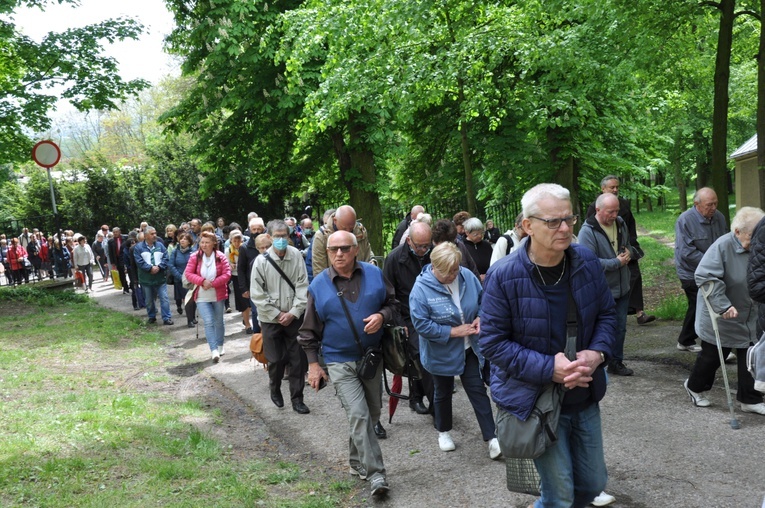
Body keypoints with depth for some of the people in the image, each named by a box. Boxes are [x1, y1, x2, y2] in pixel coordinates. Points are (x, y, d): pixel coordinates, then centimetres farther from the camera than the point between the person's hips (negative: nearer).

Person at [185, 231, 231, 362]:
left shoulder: (221, 257, -8)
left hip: (218, 295, 1)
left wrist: (212, 283, -21)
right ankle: (214, 350, -11)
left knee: (218, 321, 15)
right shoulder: (195, 257, -6)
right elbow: (188, 273, -7)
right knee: (208, 322, -10)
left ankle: (220, 346, 33)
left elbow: (227, 274, -12)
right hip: (202, 297, -1)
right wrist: (202, 281, -22)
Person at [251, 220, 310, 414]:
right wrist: (277, 315, -9)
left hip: (294, 316, 1)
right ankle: (275, 390, 35)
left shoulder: (296, 256, -8)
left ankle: (297, 398, 18)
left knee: (298, 359, 3)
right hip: (271, 318, -1)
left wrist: (293, 312, -11)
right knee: (276, 359, 7)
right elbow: (257, 294, -8)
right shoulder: (261, 261, -11)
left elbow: (303, 286, -6)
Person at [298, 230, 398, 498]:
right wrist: (313, 364, -1)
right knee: (358, 415, -14)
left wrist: (382, 316, -16)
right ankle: (375, 474, -7)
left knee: (372, 413, 15)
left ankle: (357, 461, 36)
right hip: (340, 362, -3)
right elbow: (310, 330, 1)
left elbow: (393, 303, 6)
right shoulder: (319, 285, -6)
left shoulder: (374, 274, -3)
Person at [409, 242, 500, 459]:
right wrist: (454, 332, -24)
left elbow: (482, 300, 5)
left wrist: (480, 318, -14)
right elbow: (421, 324, -25)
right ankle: (443, 432, 40)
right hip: (442, 353, -3)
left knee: (478, 390, 6)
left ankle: (491, 437, 13)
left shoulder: (467, 276, -11)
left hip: (469, 349, 3)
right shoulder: (421, 289, -24)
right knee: (443, 392, 18)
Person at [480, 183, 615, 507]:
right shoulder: (504, 277, -19)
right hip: (536, 401, -5)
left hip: (585, 395, 5)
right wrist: (549, 368, -24)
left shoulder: (586, 262, -4)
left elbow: (606, 314, 7)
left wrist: (597, 353, -14)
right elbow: (492, 343, -15)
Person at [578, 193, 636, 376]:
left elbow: (629, 245, 21)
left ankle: (616, 362, 29)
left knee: (620, 327, 14)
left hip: (622, 288, 7)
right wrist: (617, 262, -20)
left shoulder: (620, 223, 4)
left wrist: (629, 253, -4)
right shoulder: (588, 231, -19)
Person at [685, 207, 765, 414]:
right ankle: (695, 386, 35)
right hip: (720, 318, -5)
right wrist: (724, 306, -31)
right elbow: (704, 276, -29)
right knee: (713, 354, 11)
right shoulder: (723, 246, -23)